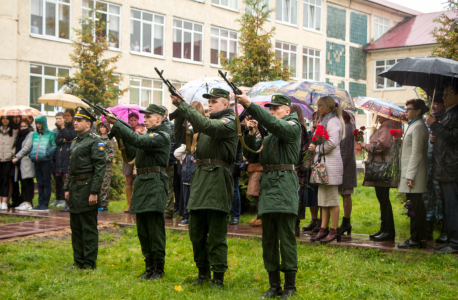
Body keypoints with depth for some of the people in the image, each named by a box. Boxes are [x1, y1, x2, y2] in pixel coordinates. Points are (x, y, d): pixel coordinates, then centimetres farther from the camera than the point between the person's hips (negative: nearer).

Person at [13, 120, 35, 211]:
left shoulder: (31, 134, -2)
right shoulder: (20, 135, 22)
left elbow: (27, 147, -11)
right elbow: (18, 147, 20)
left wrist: (17, 157, -12)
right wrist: (15, 157, 3)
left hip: (27, 161, -8)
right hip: (20, 162, 8)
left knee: (28, 182, -9)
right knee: (23, 183, 6)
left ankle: (28, 203, -10)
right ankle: (25, 202, 8)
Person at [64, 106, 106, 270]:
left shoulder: (95, 141, -10)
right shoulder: (75, 141, 17)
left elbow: (100, 167, -15)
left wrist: (94, 192, -19)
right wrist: (67, 188, 15)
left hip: (87, 187, -9)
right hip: (75, 187, 9)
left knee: (89, 227, -2)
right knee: (75, 227, 12)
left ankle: (90, 263, 5)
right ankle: (78, 261, 21)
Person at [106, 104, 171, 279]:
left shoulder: (162, 136, -10)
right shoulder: (149, 134, 20)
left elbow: (138, 141, -24)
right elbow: (131, 153, 18)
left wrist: (116, 124, -23)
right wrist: (119, 134, 6)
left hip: (154, 184, -9)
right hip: (141, 182, 9)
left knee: (155, 228, -6)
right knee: (143, 229, 12)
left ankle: (158, 269, 2)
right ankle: (149, 266, 21)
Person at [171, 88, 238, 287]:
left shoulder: (229, 122, -5)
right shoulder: (207, 121, 19)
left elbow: (207, 126, -24)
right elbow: (182, 137, 15)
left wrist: (183, 105, -20)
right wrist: (179, 111, 2)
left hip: (217, 179, -8)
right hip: (200, 178, 8)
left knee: (216, 234, -3)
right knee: (196, 232, 12)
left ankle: (218, 278, 5)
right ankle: (203, 272, 26)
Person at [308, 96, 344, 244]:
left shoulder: (333, 121, -9)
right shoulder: (325, 121, 22)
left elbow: (332, 143, -21)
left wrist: (317, 148, -10)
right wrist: (315, 147, 9)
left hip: (331, 164, -10)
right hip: (324, 164, 10)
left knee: (332, 199, -6)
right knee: (323, 198, 10)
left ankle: (334, 230, -2)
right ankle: (323, 229, 13)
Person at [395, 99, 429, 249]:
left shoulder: (418, 127, -13)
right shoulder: (413, 125, 19)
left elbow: (417, 153, -18)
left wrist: (410, 175, -19)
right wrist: (401, 140, 9)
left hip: (414, 174, -11)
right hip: (410, 173, 11)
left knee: (415, 206, -7)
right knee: (417, 206, 11)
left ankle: (415, 239, -4)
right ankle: (421, 238, 16)